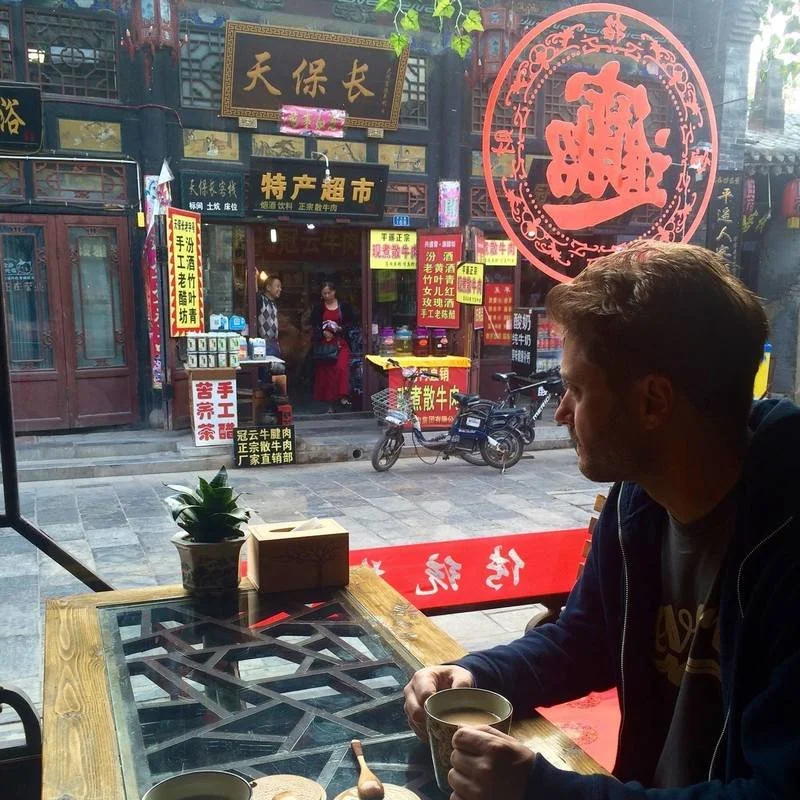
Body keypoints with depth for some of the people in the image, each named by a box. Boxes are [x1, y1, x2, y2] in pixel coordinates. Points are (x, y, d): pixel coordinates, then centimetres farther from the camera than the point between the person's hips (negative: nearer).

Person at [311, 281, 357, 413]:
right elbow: (313, 326, 5)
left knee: (342, 367, -21)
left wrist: (340, 328, -13)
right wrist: (323, 332, -13)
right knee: (326, 372, 0)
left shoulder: (344, 306, 4)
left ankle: (343, 396, -21)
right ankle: (331, 403, 6)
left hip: (341, 342, -1)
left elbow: (352, 322, 4)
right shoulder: (318, 308, 8)